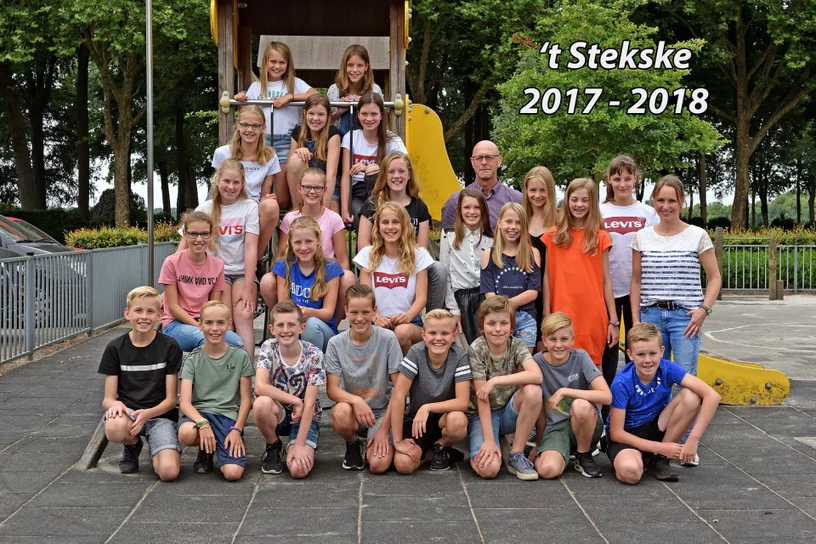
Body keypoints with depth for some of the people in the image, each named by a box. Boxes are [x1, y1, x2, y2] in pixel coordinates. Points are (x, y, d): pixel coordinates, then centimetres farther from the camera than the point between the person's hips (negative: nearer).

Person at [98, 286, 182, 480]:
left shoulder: (169, 347, -2)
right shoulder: (115, 348, 1)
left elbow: (171, 399, -2)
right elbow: (108, 398, 1)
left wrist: (147, 414, -22)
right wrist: (115, 404, -24)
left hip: (160, 414, -1)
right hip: (127, 412, 1)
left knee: (168, 472, -27)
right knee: (115, 428, -38)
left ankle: (156, 451, 11)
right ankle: (133, 446, 0)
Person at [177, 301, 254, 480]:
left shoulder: (240, 357, 4)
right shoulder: (193, 360, 3)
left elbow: (246, 399, 5)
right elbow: (185, 402, -7)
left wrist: (237, 429, -10)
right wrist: (203, 424, -26)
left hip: (229, 416, -1)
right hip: (199, 412, 1)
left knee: (233, 473, -26)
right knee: (186, 433, -37)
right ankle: (205, 449, 0)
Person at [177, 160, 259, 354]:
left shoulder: (250, 207, 1)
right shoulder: (206, 208, 5)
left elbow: (251, 247, -7)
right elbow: (186, 241, 1)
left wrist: (248, 287, -15)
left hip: (242, 272, 0)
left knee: (243, 316, -23)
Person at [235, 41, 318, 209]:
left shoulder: (294, 83, 7)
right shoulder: (256, 86, 14)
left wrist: (290, 96, -16)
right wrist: (240, 99, -6)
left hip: (286, 140, -2)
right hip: (263, 139, 2)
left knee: (284, 201, -7)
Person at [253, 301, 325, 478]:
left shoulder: (313, 355, -17)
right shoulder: (269, 348, -12)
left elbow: (309, 404, -19)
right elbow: (260, 387, -24)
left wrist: (299, 445, -23)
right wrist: (295, 401, -24)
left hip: (305, 417, -2)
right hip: (279, 414, 2)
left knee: (299, 469, -28)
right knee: (261, 404, -35)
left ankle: (306, 447, 10)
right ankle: (273, 446, -3)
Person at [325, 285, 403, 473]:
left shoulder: (387, 339, -11)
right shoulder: (336, 343, -6)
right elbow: (332, 389, -9)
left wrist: (384, 428, -13)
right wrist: (356, 400, -31)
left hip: (383, 410, -1)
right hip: (353, 408, 1)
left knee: (379, 464, -23)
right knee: (341, 413, -35)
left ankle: (376, 443, 15)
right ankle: (353, 445, 1)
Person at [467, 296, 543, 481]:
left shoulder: (517, 346, -9)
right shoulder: (476, 350, -17)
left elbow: (536, 375, -29)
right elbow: (482, 398, -19)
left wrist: (495, 381, -32)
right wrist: (489, 440, -24)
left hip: (509, 412, 3)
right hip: (482, 415, -3)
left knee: (533, 391, -29)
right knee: (488, 468, -30)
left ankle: (516, 454, -13)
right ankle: (478, 452, 9)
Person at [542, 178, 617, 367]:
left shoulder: (600, 237, 6)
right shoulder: (553, 236, 5)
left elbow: (606, 281, 6)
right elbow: (547, 278, 5)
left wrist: (614, 321, 3)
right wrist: (547, 315, -1)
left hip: (593, 316, 0)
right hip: (562, 316, 0)